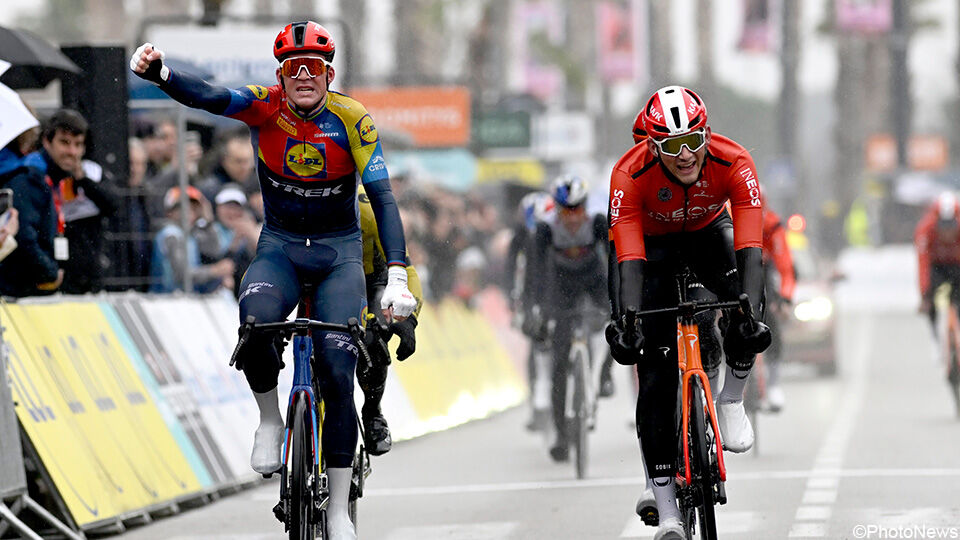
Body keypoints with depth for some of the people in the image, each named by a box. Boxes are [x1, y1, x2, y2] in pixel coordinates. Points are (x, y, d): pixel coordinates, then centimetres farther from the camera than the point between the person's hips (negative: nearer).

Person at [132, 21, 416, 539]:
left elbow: (383, 198, -21)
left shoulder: (351, 120, -15)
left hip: (339, 253, -1)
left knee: (336, 370, -13)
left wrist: (397, 277, -33)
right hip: (279, 247, 1)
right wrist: (159, 73, -51)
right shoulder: (265, 106, -11)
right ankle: (270, 418, -5)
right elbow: (205, 97, -29)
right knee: (255, 320, -33)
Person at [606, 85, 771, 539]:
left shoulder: (733, 164, -33)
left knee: (744, 299, -33)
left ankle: (731, 401, -5)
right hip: (653, 242, -1)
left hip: (708, 233, 1)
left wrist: (751, 313, -53)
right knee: (656, 378, -11)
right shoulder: (629, 175, -34)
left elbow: (749, 247, -40)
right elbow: (629, 260, -38)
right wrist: (626, 322, -52)